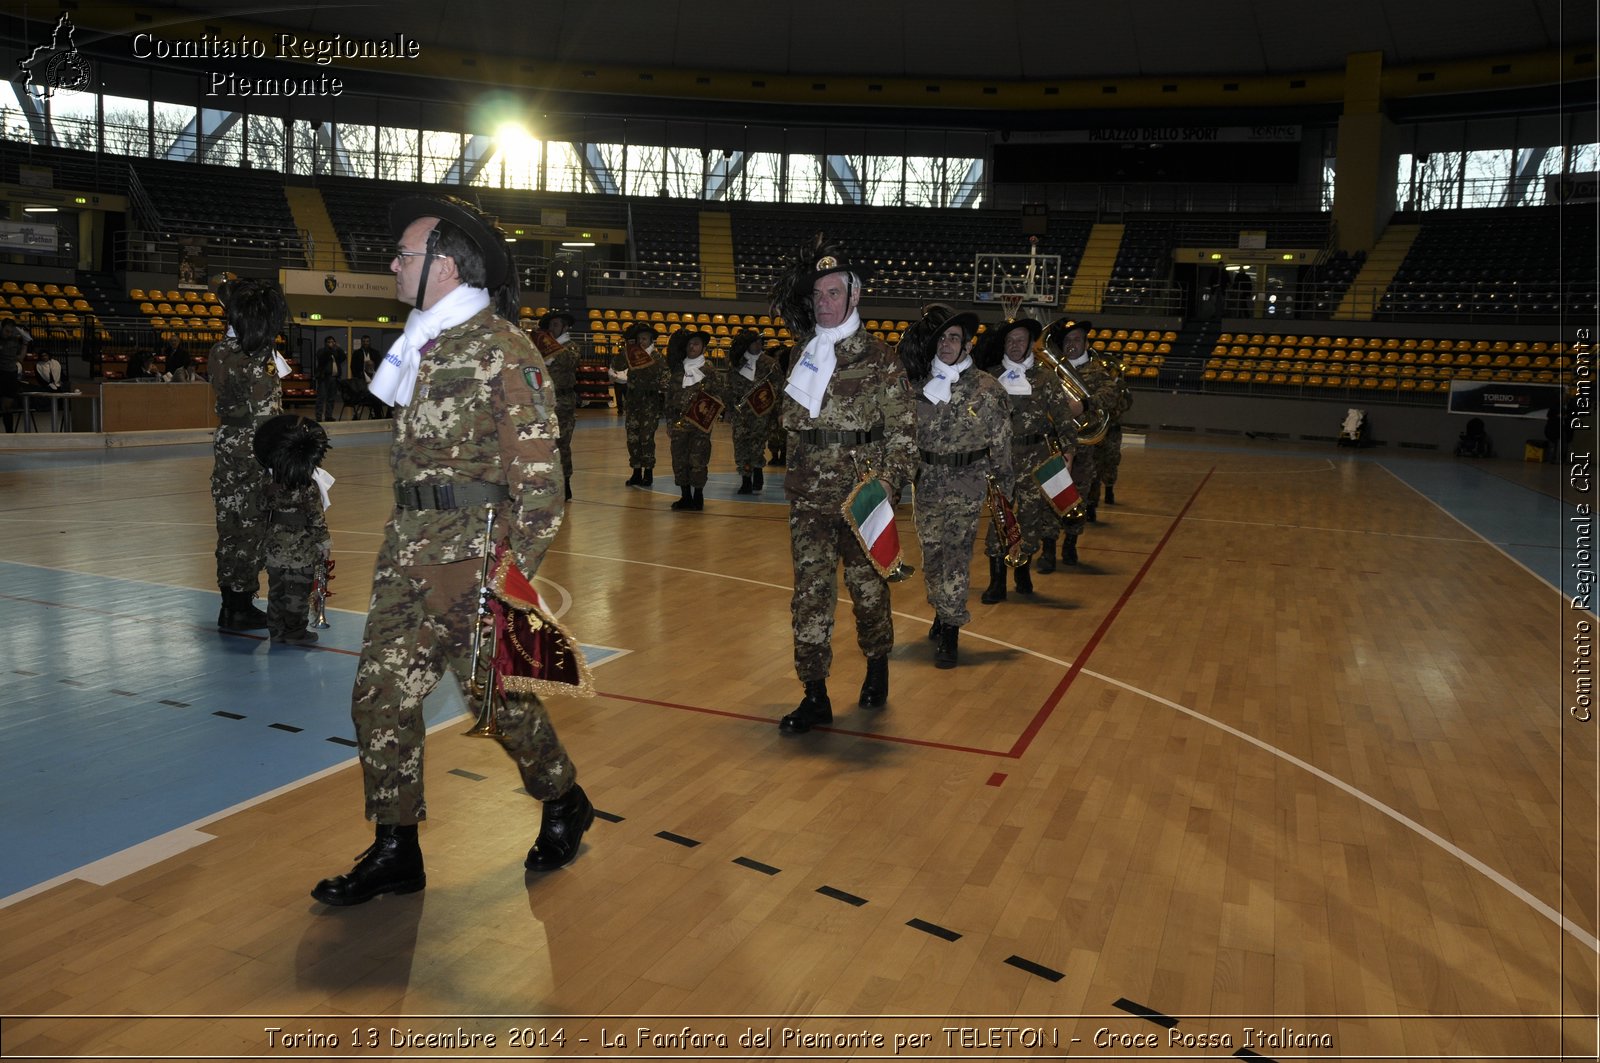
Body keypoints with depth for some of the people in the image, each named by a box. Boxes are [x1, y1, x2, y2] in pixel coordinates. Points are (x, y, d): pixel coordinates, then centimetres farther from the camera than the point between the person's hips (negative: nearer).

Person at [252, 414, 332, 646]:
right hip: (301, 552, -5)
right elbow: (316, 518, -12)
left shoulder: (271, 481, -2)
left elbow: (265, 508, 7)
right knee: (298, 593, 4)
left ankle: (276, 629, 22)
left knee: (276, 590, 15)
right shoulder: (309, 487, -17)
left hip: (275, 549, 5)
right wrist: (324, 542, 0)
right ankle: (294, 632, 10)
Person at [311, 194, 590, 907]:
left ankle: (564, 802, 29)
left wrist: (516, 568, -18)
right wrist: (404, 539, 20)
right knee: (380, 694, 6)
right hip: (409, 542, 8)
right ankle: (394, 852, 18)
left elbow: (538, 471, -15)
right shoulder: (422, 346, 15)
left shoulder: (501, 348, -12)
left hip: (472, 548, -8)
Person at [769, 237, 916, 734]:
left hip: (859, 499, -4)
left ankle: (877, 666, 37)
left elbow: (902, 432, -7)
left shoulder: (878, 359, -6)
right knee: (810, 593, 1)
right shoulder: (805, 352, 8)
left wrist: (888, 485, -16)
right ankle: (815, 695, 8)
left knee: (867, 586, 12)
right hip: (808, 498, 4)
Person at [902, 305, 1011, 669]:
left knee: (956, 555, -3)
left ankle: (950, 631, 4)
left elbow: (1002, 444, 1)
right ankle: (944, 612, 33)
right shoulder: (920, 385, 2)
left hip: (967, 485, -3)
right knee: (931, 554, 12)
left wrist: (1004, 488, 3)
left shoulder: (986, 388, -4)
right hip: (927, 483, 3)